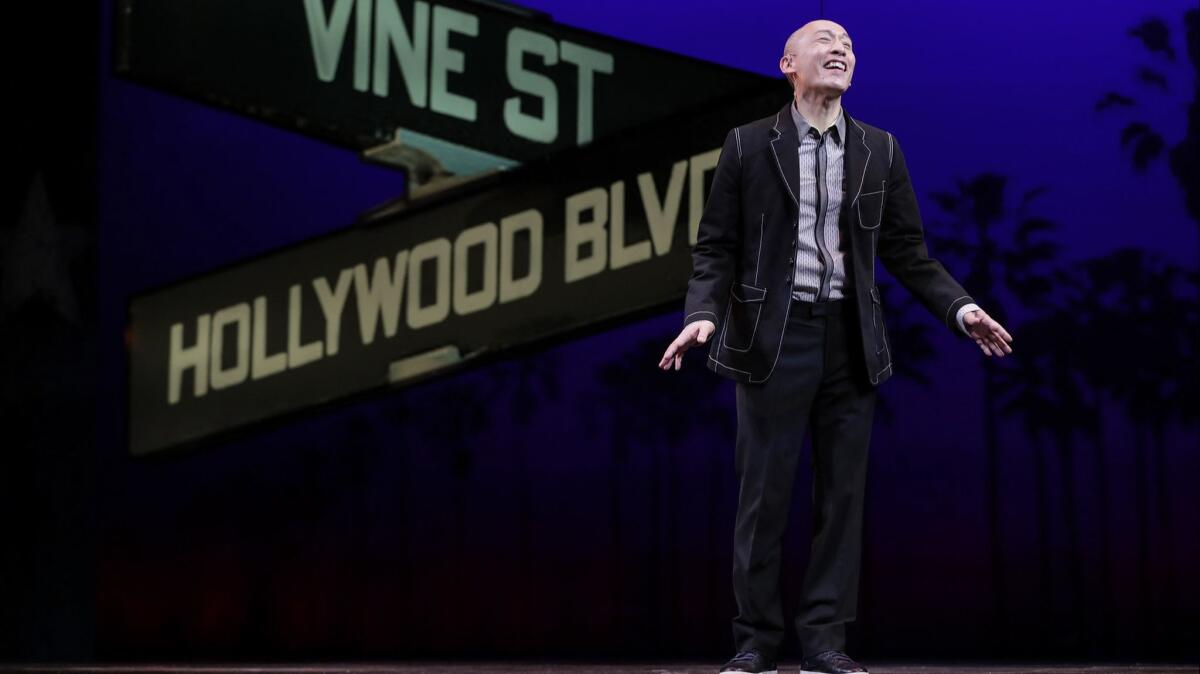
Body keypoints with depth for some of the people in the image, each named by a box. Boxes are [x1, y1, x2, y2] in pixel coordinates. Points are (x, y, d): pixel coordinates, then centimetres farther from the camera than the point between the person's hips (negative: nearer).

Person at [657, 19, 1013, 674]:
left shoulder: (880, 150, 10)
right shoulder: (748, 145, 3)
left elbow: (906, 249, 10)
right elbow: (716, 246, 1)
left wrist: (959, 307, -3)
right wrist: (703, 313, -15)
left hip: (850, 342, 3)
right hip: (774, 337, -3)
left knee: (842, 495, 3)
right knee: (763, 496, 1)